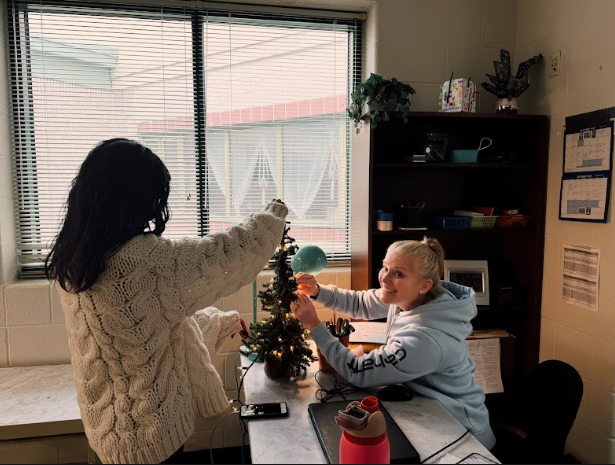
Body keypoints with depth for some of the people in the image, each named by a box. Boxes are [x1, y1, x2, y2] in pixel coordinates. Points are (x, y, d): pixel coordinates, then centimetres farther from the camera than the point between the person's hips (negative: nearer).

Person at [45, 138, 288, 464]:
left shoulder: (71, 260, -3)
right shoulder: (143, 261, -31)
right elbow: (232, 253, -20)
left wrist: (223, 323, 17)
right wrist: (274, 213, -1)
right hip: (147, 432, -7)